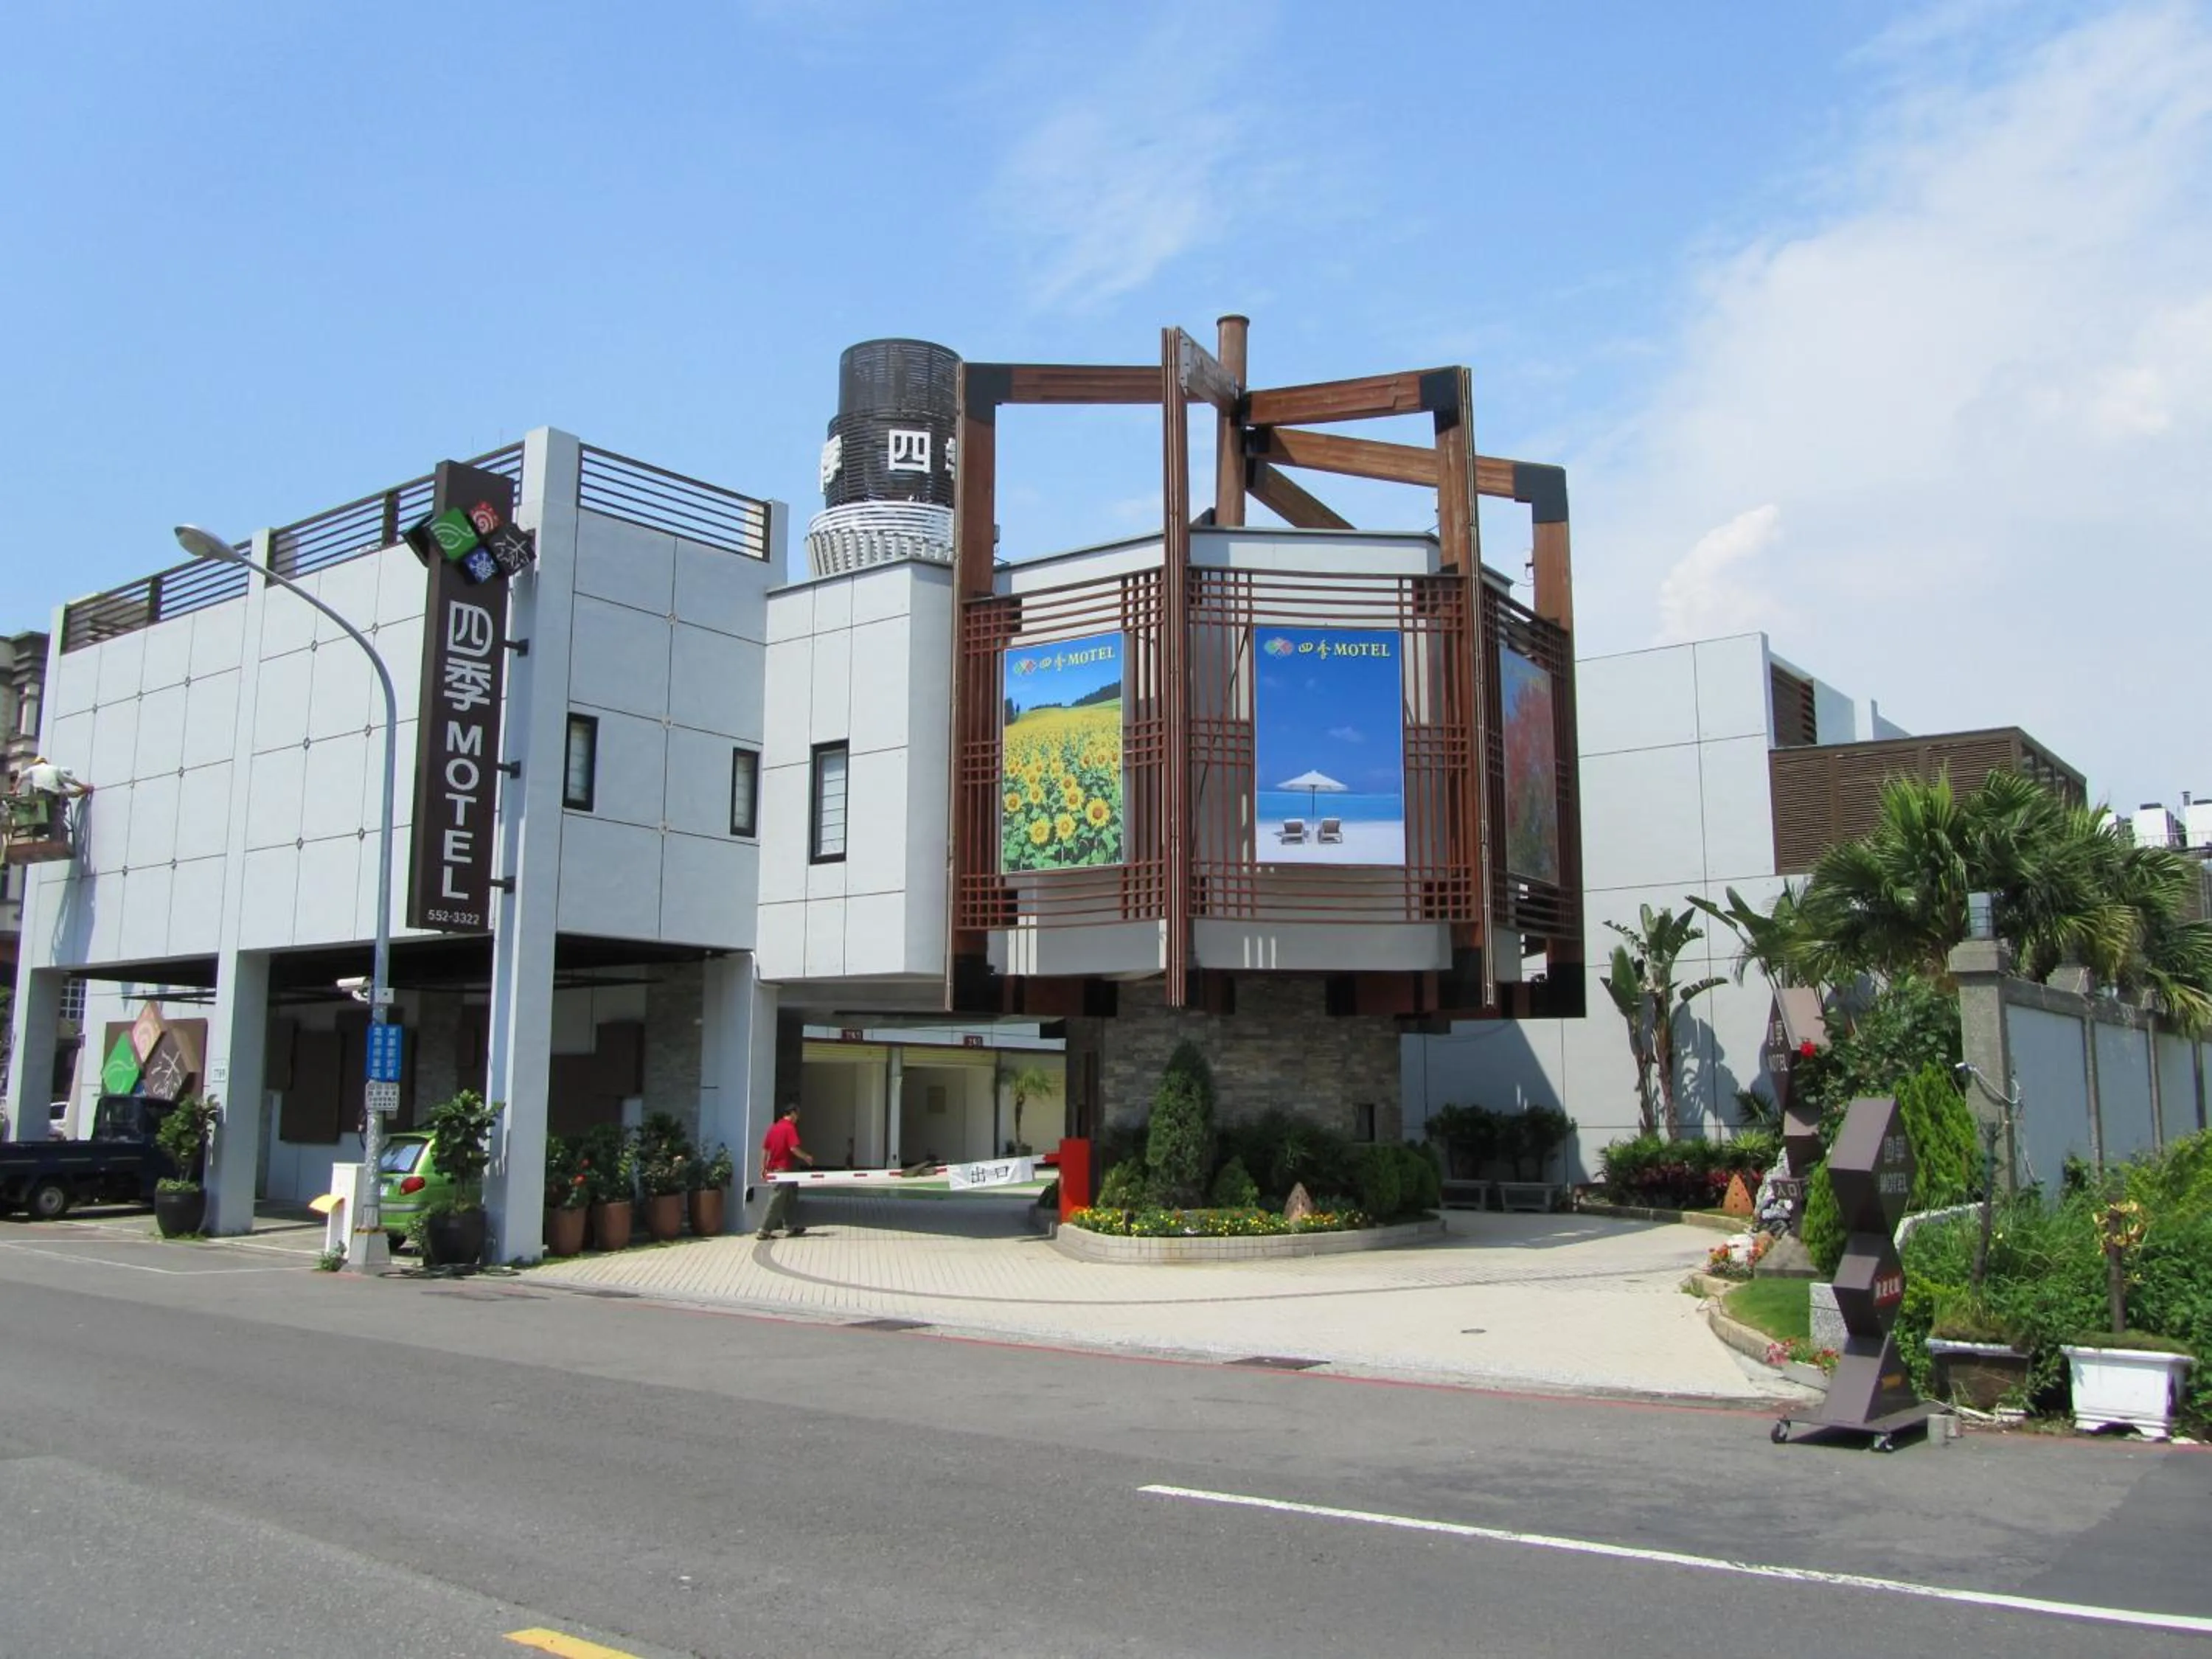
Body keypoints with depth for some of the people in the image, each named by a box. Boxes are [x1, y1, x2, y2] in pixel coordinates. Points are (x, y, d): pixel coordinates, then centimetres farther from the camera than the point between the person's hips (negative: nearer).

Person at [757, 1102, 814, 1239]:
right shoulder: (790, 1128, -11)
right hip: (783, 1169, -8)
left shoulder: (773, 1127, 11)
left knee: (790, 1196, 18)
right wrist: (806, 1158, -5)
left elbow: (765, 1149, 11)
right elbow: (793, 1148, -21)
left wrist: (763, 1168, 15)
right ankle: (764, 1230, -6)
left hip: (772, 1169, 8)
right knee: (777, 1201, -5)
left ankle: (792, 1226, 23)